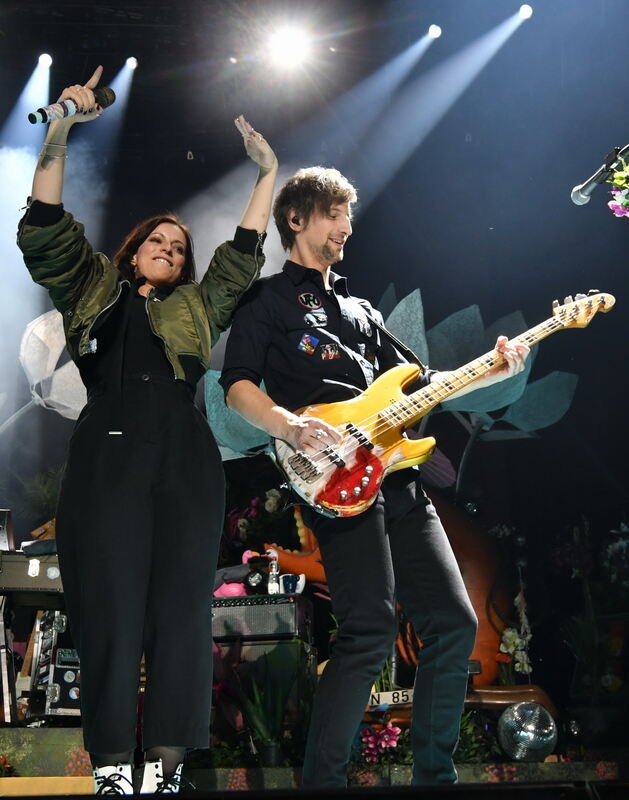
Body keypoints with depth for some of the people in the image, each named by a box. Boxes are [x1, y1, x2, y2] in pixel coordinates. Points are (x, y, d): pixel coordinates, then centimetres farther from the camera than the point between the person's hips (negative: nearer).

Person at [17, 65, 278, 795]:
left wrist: (266, 173, 18)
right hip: (107, 454, -2)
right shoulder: (93, 291, 20)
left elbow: (242, 257, 21)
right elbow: (46, 231, 9)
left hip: (185, 458, 2)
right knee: (111, 605, -8)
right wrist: (61, 129, 1)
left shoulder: (197, 308, 26)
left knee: (181, 605, -4)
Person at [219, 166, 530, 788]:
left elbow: (417, 384, 29)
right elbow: (237, 384, -5)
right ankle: (322, 779, -8)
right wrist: (292, 427, -22)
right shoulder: (267, 299, 8)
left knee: (453, 621, 4)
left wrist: (493, 372, 17)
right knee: (370, 628, -19)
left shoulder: (359, 310, 29)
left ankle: (434, 774, 16)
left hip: (398, 478, 8)